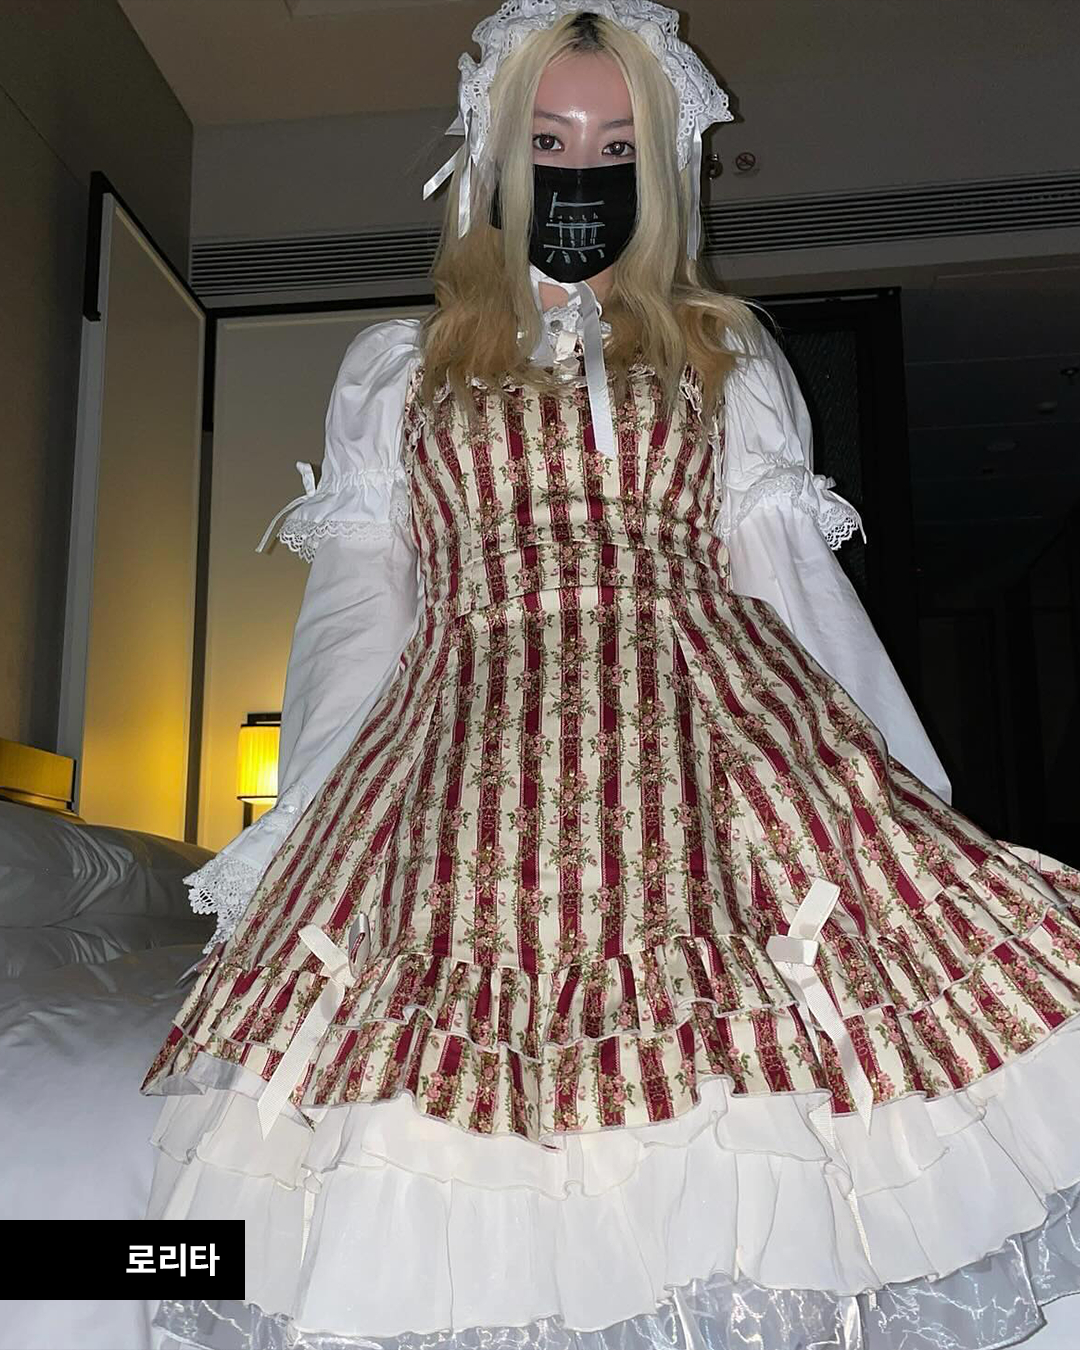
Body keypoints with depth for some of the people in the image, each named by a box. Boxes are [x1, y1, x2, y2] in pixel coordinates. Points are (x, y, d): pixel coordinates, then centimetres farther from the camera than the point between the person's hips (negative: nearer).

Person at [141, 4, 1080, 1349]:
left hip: (706, 743, 1)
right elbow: (353, 610, 14)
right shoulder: (392, 367, 20)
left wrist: (919, 810, 7)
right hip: (470, 767, 0)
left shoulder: (726, 355, 20)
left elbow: (797, 580, 14)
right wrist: (300, 833, 5)